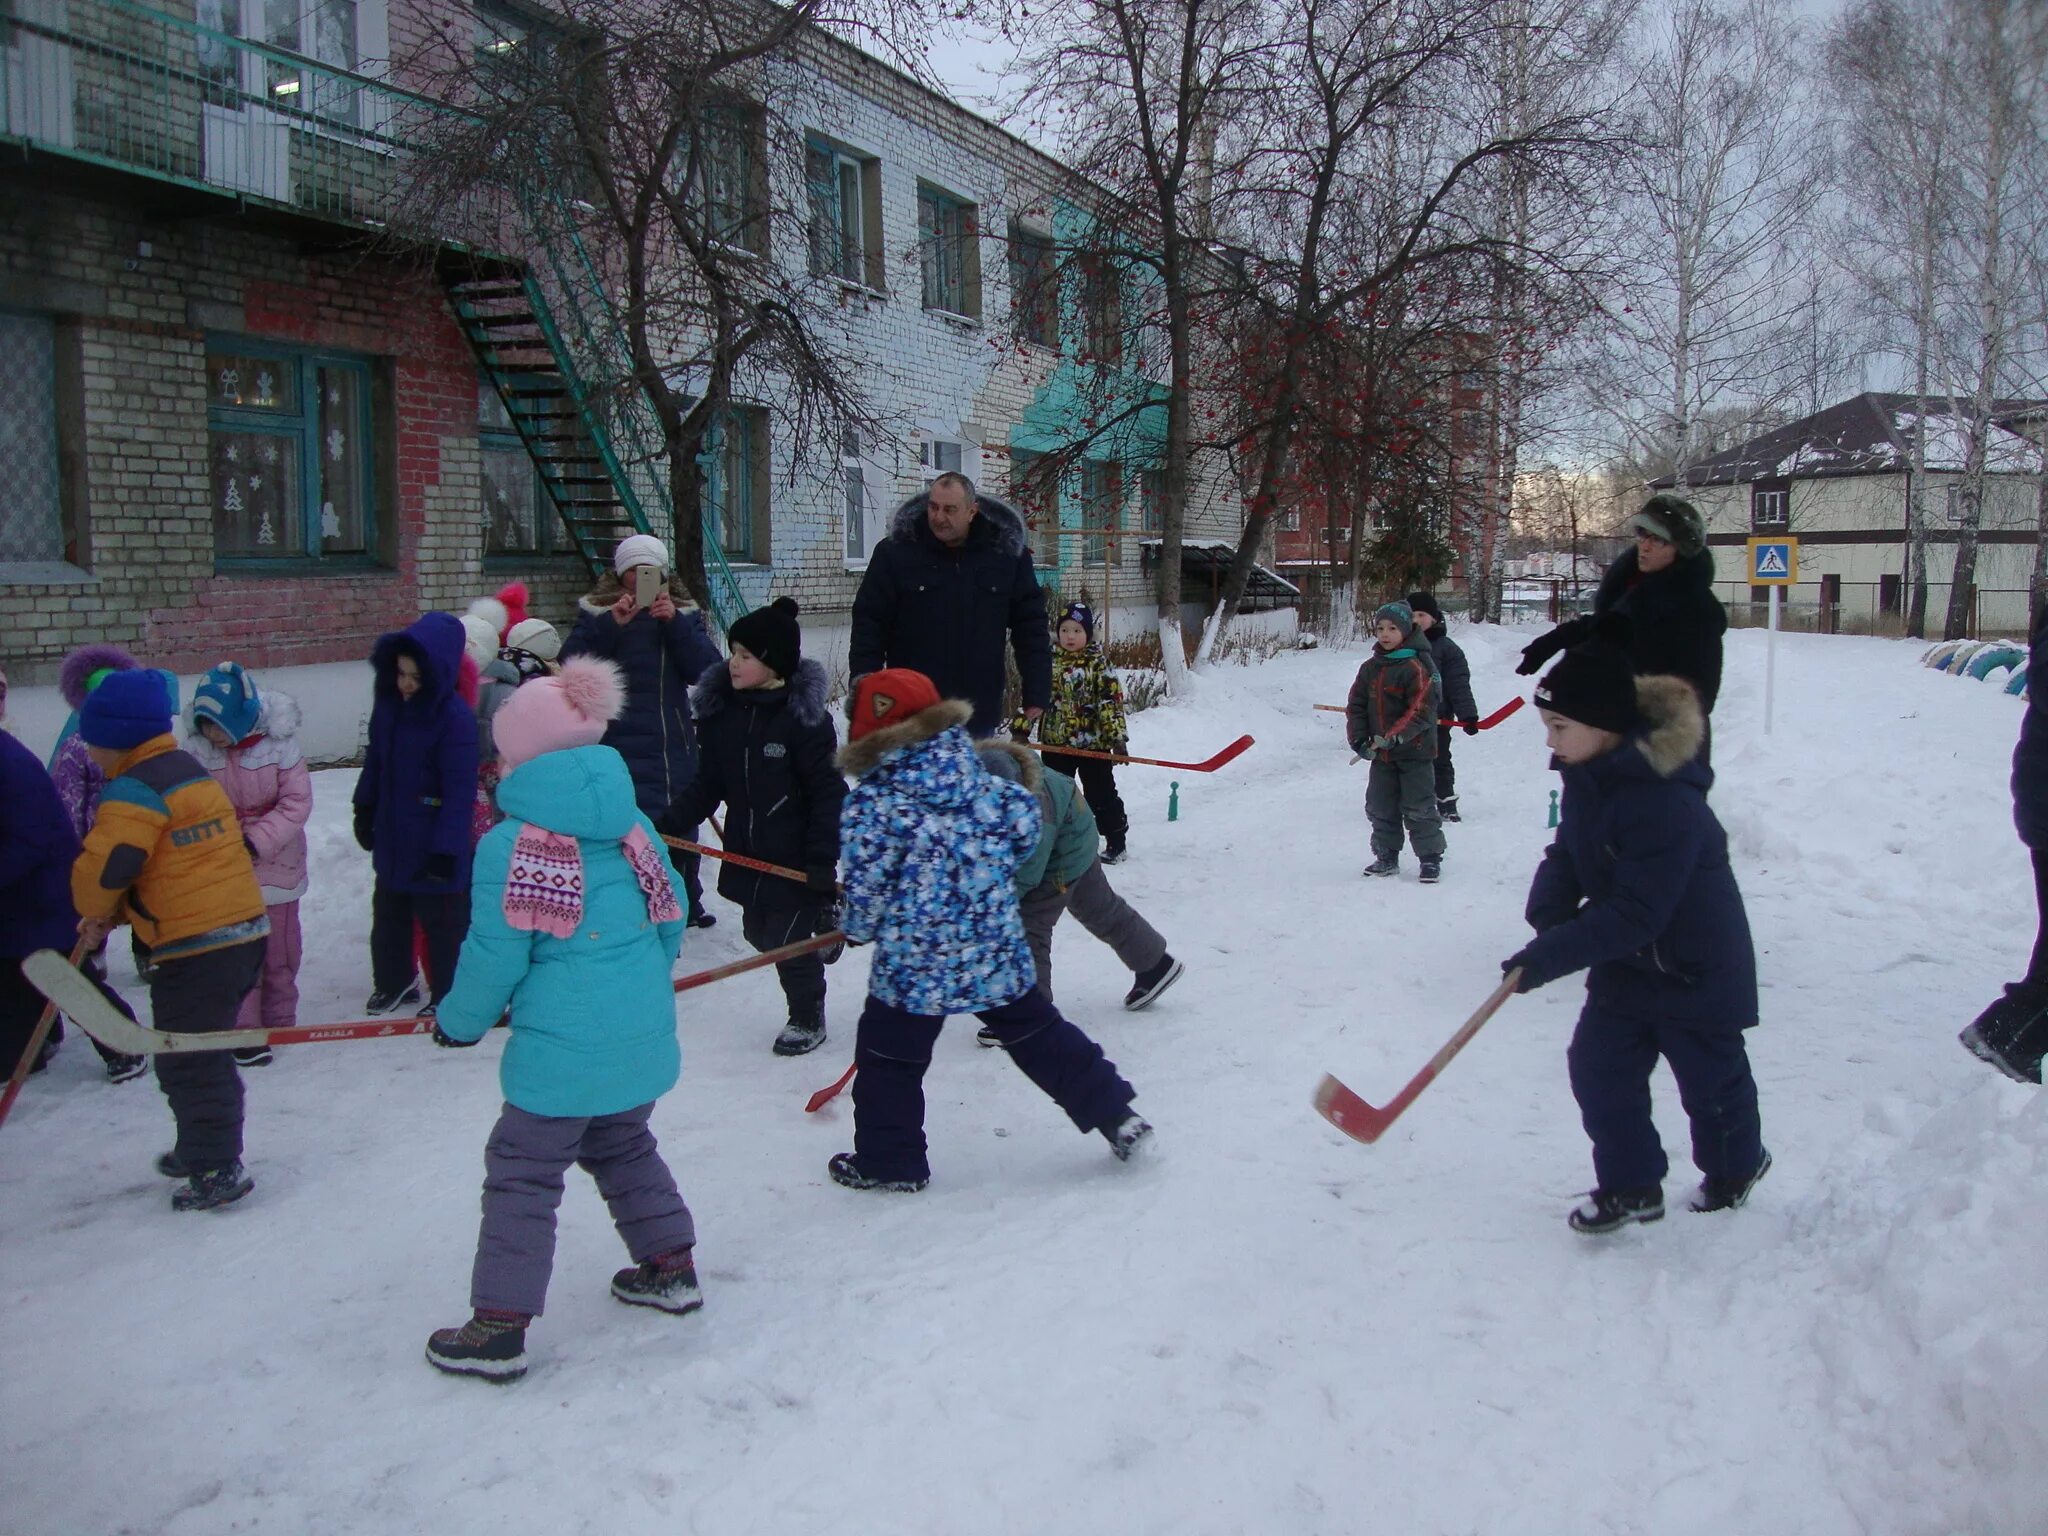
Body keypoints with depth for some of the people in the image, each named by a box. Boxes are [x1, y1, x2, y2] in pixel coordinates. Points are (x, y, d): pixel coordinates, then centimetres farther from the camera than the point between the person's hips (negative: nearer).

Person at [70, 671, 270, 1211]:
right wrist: (113, 912, 13)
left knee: (188, 1060, -1)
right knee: (198, 1050, 22)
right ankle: (200, 1147, 35)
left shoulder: (135, 790, -14)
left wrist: (97, 909, 3)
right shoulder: (188, 771, 17)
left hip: (198, 944, -10)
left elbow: (104, 866, -20)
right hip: (243, 929, 10)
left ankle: (216, 1171, 3)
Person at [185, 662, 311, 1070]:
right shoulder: (196, 750, -11)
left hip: (276, 864, 0)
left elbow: (297, 802, -15)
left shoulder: (278, 742, -15)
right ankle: (244, 1034, 12)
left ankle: (280, 1023, 29)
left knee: (280, 952, 13)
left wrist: (257, 841, -24)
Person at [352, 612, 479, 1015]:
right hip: (392, 838, 8)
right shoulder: (388, 703, -2)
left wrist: (446, 849, -23)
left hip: (436, 846, -7)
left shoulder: (456, 717, -25)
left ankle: (448, 996, 24)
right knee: (388, 914, 23)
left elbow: (460, 791, -24)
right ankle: (393, 982, 43)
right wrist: (365, 810, 18)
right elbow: (375, 762, 13)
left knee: (442, 922, 7)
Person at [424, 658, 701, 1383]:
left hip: (560, 1050, -6)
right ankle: (670, 1266, 35)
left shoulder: (509, 844, -13)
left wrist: (458, 1021, 7)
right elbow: (669, 916, 12)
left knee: (523, 1172, 5)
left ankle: (498, 1326, 9)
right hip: (643, 1037, 6)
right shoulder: (632, 824, 5)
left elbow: (496, 953, -11)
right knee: (624, 1146, 26)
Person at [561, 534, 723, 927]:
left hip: (673, 743, 4)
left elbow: (705, 670, -2)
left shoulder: (683, 614, 10)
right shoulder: (597, 614, 5)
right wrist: (611, 625, -18)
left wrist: (675, 624, -14)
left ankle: (687, 906, 35)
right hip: (617, 743, -3)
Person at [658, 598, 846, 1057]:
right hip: (747, 853, 6)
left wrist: (823, 859, -17)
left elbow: (829, 793, -14)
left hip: (797, 858, -6)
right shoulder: (720, 710, 1)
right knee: (759, 934, 15)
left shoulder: (805, 717, -16)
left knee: (787, 939, -1)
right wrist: (667, 826, -2)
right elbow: (708, 785, 7)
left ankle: (807, 1019, 23)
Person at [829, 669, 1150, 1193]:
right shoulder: (982, 781, -1)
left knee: (888, 1058, 13)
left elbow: (866, 890, -12)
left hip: (913, 964, -5)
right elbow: (1024, 830, 7)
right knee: (1040, 1034, 18)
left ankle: (888, 1161, 23)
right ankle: (1116, 1115, 22)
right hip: (999, 953, 5)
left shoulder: (871, 805, -15)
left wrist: (855, 929, 9)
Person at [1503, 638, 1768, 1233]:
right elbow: (1566, 855, 4)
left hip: (1695, 966, -7)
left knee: (1710, 1074, 13)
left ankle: (1737, 1164, 40)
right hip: (1625, 960, 7)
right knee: (1598, 1063, 2)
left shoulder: (1664, 802, -33)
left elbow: (1636, 914, -33)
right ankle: (1631, 1185, 15)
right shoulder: (1587, 777, -4)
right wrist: (1549, 912, -17)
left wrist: (1551, 954, -35)